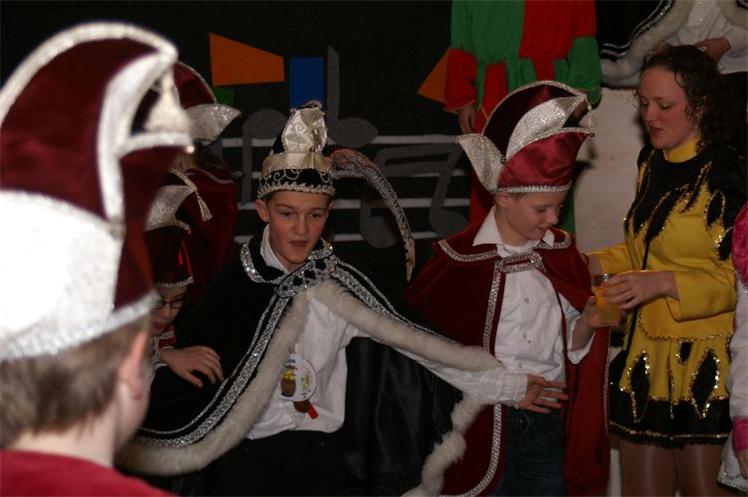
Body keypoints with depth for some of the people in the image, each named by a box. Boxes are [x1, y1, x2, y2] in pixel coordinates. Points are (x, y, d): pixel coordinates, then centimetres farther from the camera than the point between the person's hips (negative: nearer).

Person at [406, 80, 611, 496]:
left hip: (549, 425, 4)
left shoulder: (561, 253, 3)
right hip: (483, 427, -4)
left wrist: (588, 323, -10)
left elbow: (572, 347, 9)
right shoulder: (459, 260, -11)